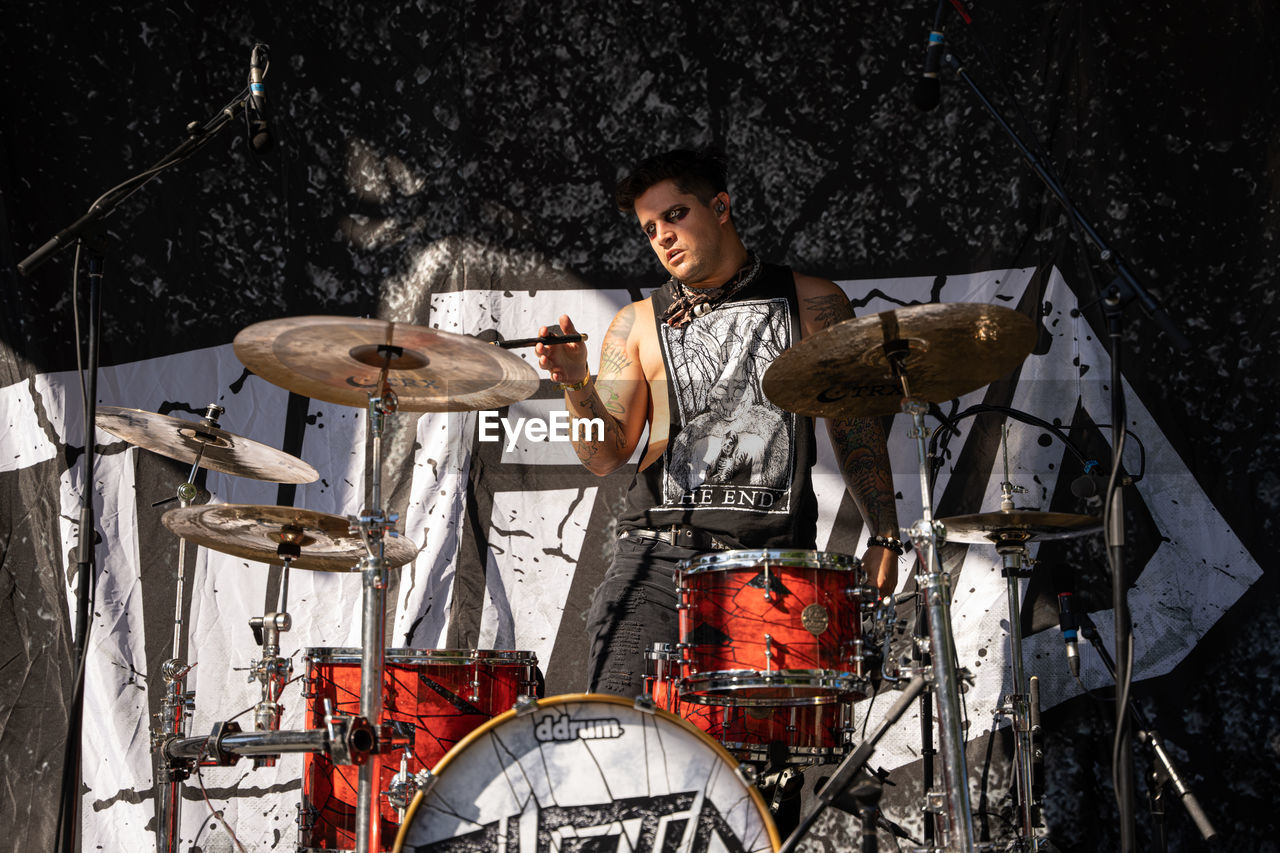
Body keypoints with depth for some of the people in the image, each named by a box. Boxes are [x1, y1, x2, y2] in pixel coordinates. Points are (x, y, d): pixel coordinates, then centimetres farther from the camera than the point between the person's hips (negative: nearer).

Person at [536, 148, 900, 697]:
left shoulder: (812, 304, 11)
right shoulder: (638, 325, 13)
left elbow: (854, 426, 14)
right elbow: (605, 456, 8)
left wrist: (883, 536, 6)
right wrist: (577, 386, -11)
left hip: (774, 555, -1)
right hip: (659, 551, 1)